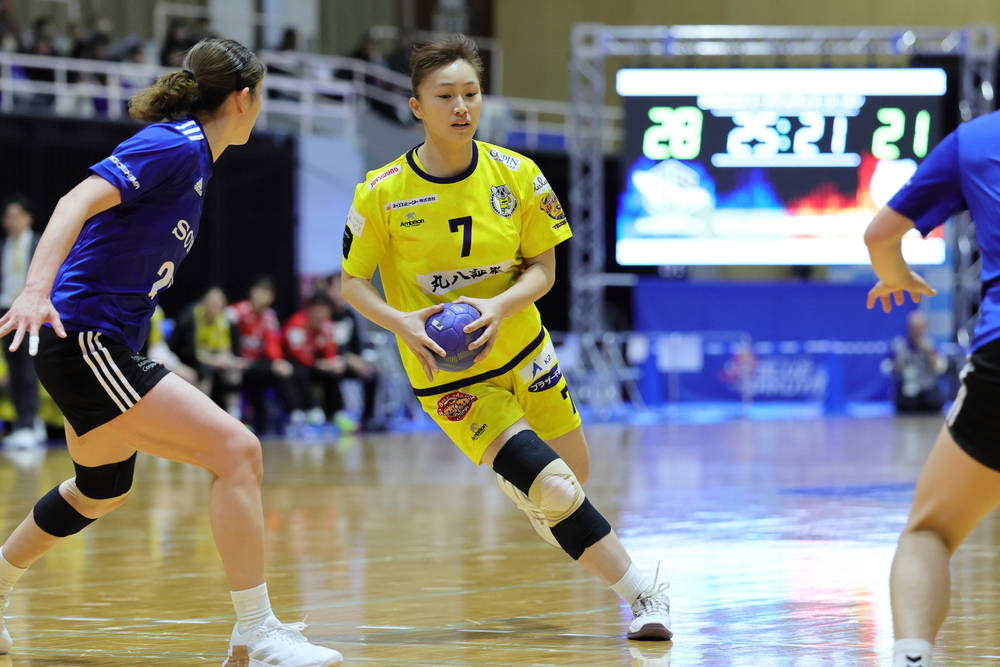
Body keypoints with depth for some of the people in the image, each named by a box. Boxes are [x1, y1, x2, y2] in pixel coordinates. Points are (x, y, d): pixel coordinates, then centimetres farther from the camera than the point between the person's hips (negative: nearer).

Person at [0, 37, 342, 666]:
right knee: (237, 450, -19)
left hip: (103, 350, 11)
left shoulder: (192, 154, 15)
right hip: (85, 345, -11)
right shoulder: (174, 145, -14)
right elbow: (78, 202, -26)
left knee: (103, 490, 30)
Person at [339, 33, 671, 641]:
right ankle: (644, 594, -5)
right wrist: (401, 322, -23)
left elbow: (543, 268, -3)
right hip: (451, 379, -4)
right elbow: (352, 281, -4)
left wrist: (500, 306, -23)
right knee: (557, 491, -19)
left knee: (575, 473, 19)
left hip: (522, 351, 4)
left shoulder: (516, 175, -9)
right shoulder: (382, 193, -15)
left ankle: (518, 487, 55)